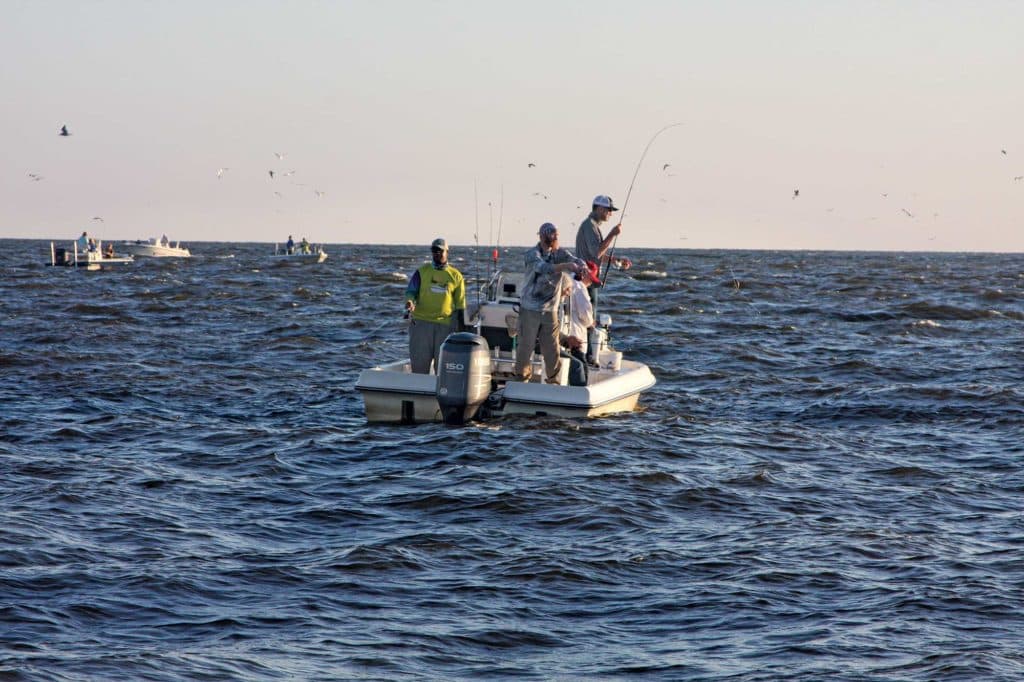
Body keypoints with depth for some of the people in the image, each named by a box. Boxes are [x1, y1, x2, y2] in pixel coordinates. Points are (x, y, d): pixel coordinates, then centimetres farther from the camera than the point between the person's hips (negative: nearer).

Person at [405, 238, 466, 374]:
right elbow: (411, 291, 2)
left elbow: (460, 305, 10)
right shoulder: (422, 271, 8)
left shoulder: (456, 276, 8)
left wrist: (460, 330, 7)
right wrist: (410, 302, -22)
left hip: (445, 325, 0)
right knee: (419, 364, 0)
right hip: (421, 323, 0)